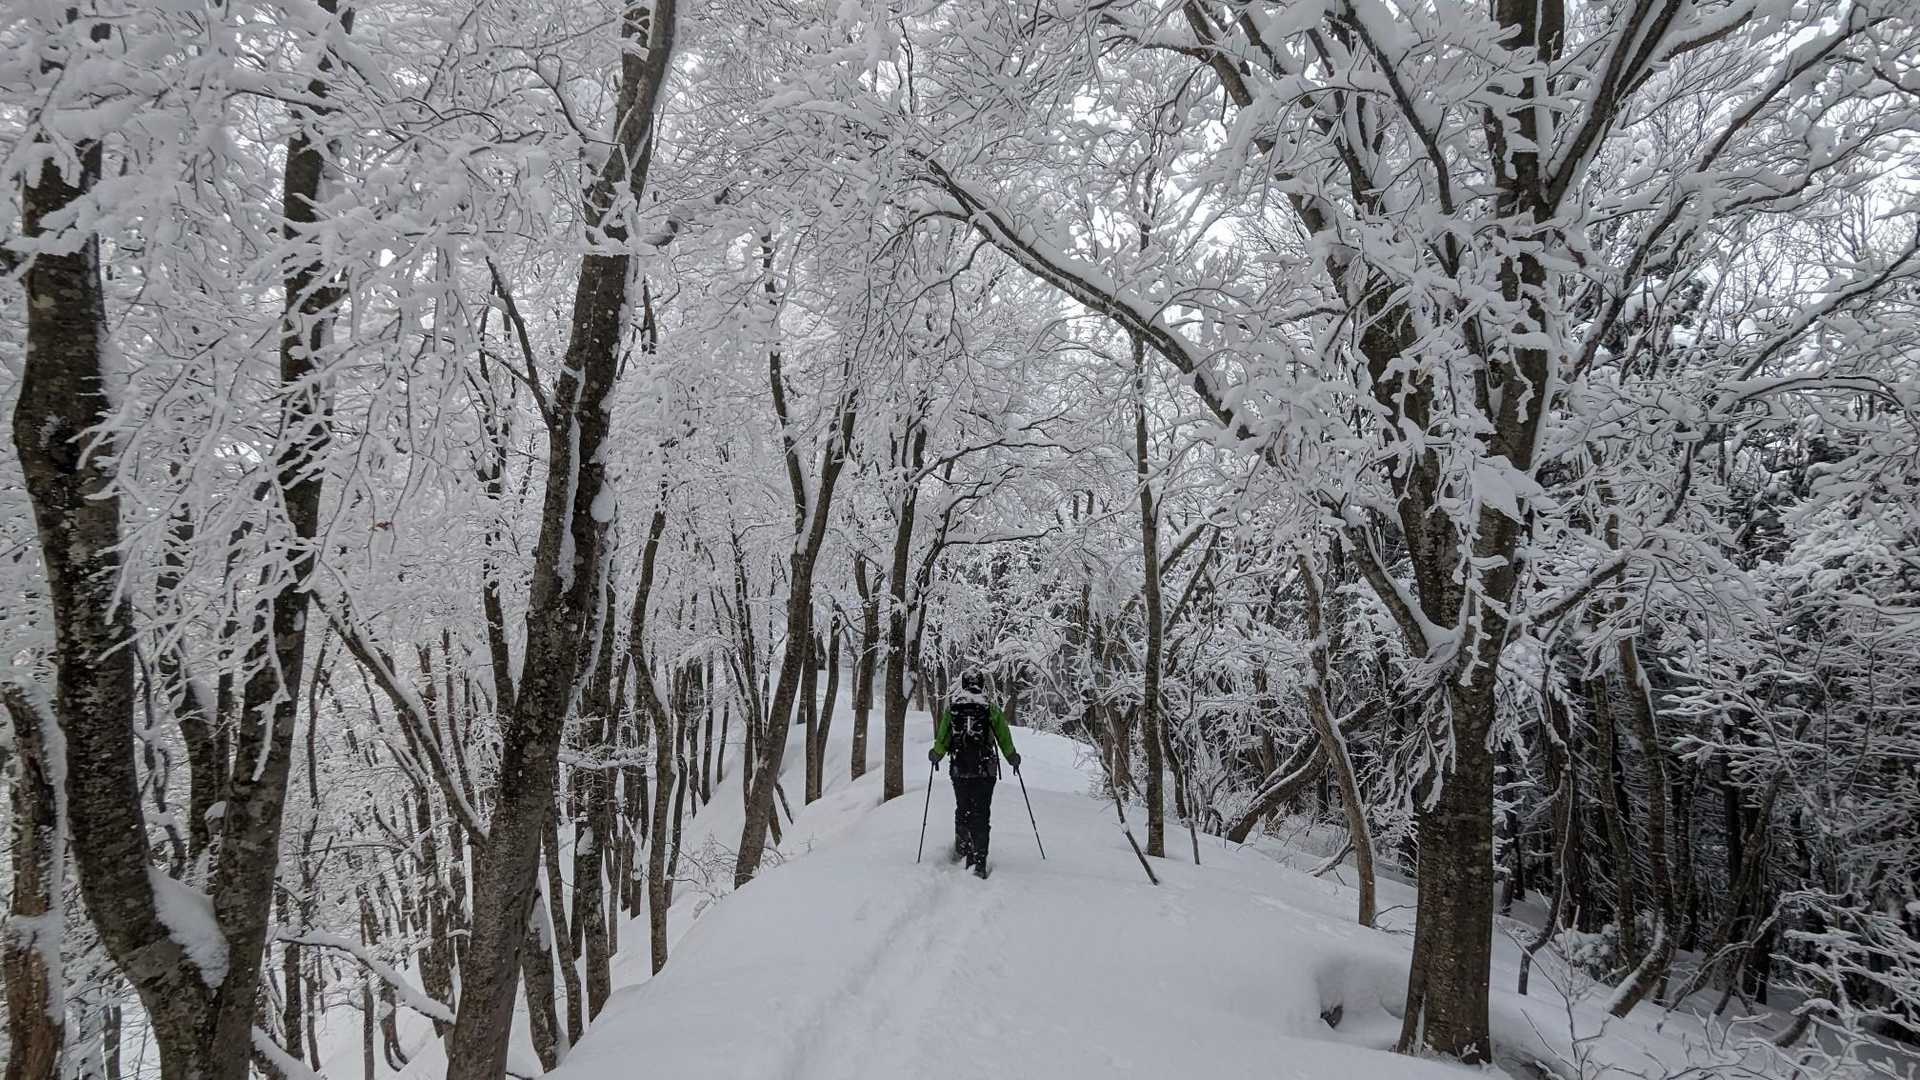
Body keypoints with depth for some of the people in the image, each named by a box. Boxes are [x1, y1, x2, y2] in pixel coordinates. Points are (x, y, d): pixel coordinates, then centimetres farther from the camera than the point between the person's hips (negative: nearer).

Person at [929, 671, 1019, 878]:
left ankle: (962, 849, 23)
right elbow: (1004, 738, 2)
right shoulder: (992, 711, -2)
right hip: (986, 772, -1)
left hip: (959, 771, 1)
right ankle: (979, 860, -2)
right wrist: (1012, 758, 19)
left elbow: (942, 739, 1)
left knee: (962, 810, 21)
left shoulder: (951, 710, 0)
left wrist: (935, 755, 21)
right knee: (982, 815, 3)